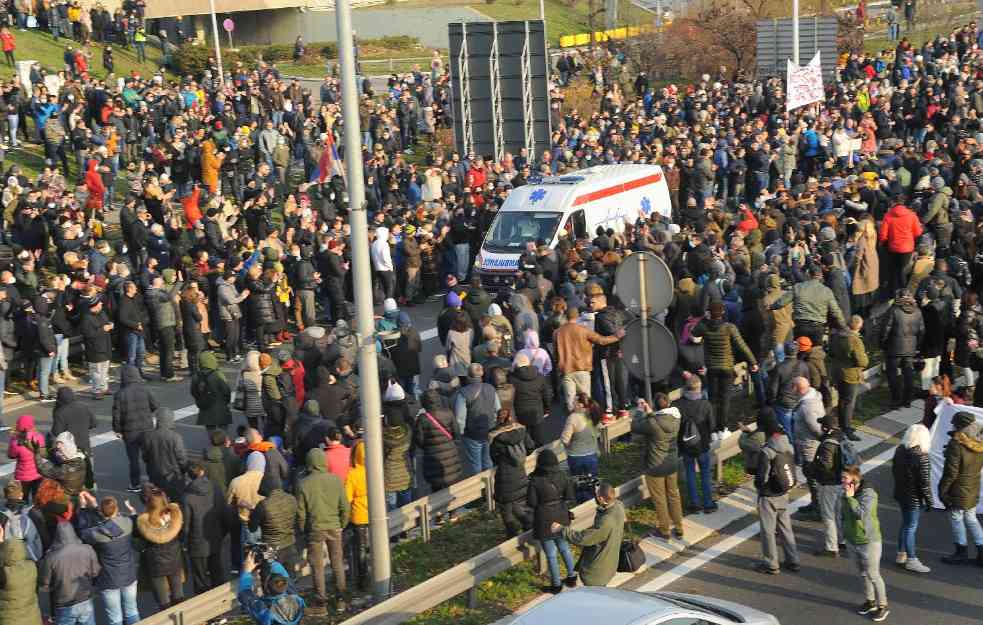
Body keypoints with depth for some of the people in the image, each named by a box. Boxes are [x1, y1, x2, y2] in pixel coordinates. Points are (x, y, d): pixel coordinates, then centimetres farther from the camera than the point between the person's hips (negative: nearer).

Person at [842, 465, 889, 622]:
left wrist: (850, 497, -26)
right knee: (863, 574, 19)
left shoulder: (868, 493, -21)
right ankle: (870, 602, 34)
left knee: (873, 575, 3)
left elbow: (861, 513, -33)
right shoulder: (846, 493, 0)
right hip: (852, 541, 7)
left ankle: (883, 606, 16)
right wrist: (845, 532, 17)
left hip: (868, 542, -7)